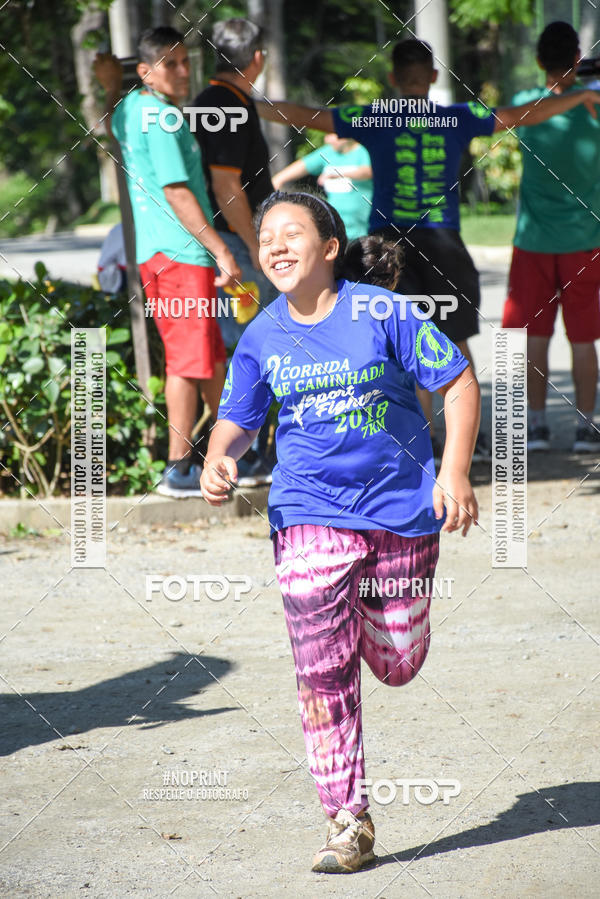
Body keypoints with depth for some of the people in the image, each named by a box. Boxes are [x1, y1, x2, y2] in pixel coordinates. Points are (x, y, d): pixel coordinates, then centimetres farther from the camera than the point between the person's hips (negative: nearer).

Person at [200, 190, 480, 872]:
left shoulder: (381, 313, -9)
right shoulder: (261, 339, 0)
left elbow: (458, 380, -3)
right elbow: (237, 419, 9)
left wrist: (455, 472, -11)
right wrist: (219, 458, -14)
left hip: (401, 508, -1)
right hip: (311, 515, 1)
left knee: (397, 666, 8)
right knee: (323, 673, -9)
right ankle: (348, 822, -1)